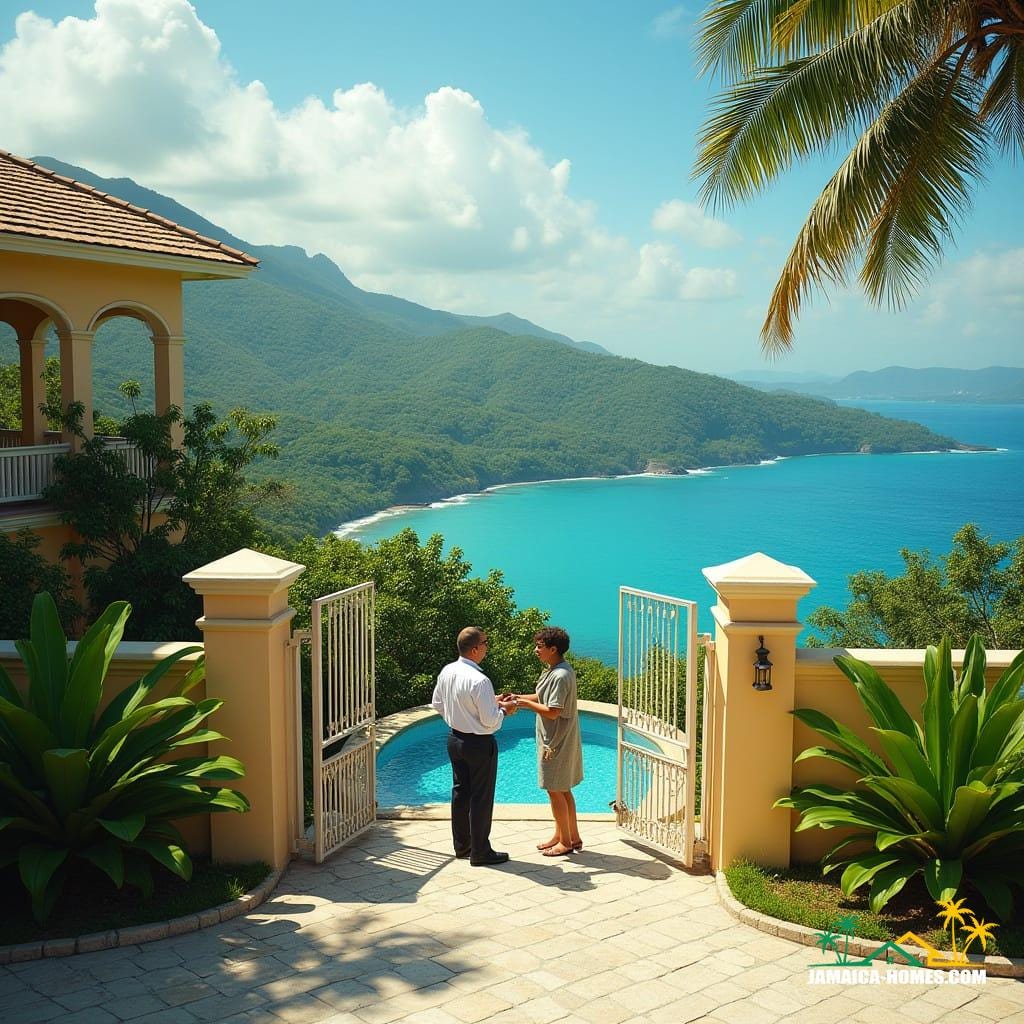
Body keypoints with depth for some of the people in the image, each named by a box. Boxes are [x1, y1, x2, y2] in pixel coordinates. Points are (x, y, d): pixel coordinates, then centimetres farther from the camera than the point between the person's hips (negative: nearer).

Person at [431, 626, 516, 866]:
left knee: (460, 792, 19)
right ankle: (480, 852, 15)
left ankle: (461, 846, 31)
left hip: (455, 739, 8)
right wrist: (503, 709, -3)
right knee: (481, 797, 5)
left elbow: (437, 705, 10)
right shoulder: (479, 681, -26)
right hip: (479, 743, -8)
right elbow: (490, 721, -23)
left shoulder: (446, 672, -3)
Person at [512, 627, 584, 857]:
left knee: (556, 790, 2)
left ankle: (566, 841, 13)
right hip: (556, 740, 10)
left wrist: (527, 703, -14)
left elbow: (552, 712, -26)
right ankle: (564, 836, 28)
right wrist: (520, 698, 6)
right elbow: (545, 697, 16)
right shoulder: (555, 670, 7)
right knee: (562, 790, 17)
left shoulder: (560, 676, -24)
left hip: (557, 742, -10)